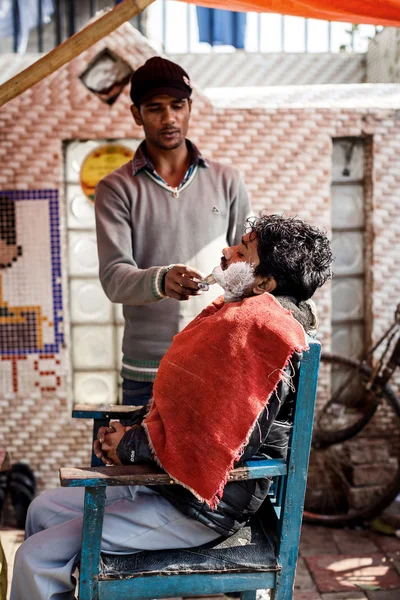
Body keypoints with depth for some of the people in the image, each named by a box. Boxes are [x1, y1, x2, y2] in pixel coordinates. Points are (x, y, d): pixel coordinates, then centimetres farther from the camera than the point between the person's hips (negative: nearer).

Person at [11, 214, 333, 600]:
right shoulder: (243, 314, 9)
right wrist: (128, 428, 0)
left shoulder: (257, 327, -24)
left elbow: (225, 441, -29)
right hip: (170, 480, 10)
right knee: (44, 508, 17)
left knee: (36, 558, -8)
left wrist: (131, 446, -15)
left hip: (201, 506, -10)